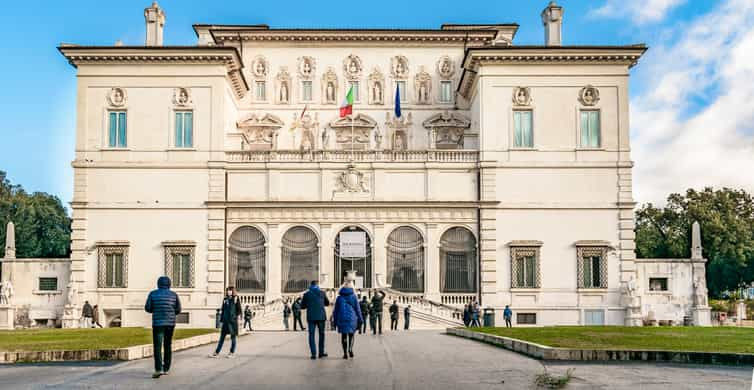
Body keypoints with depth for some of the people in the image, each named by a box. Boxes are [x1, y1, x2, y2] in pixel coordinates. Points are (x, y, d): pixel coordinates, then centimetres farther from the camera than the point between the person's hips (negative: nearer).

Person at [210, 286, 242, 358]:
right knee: (222, 336, 6)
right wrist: (221, 319, 13)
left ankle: (232, 352, 14)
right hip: (225, 320, 4)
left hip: (233, 320, -4)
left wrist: (238, 316, -14)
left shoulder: (236, 299, -1)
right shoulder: (225, 299, 12)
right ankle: (216, 352, 7)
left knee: (233, 336, 4)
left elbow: (239, 309, -4)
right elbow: (222, 310, 15)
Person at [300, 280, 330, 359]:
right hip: (321, 316, 0)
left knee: (311, 335, 4)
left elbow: (302, 306, 5)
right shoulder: (322, 293, 1)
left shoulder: (306, 294, -1)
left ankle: (313, 354, -3)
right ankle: (321, 353, 15)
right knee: (321, 334, 13)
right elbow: (327, 303, 14)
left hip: (311, 317, 0)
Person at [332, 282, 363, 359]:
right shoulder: (354, 297, 1)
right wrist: (360, 320, 4)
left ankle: (345, 353, 2)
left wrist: (335, 321, 12)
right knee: (351, 334, 12)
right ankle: (350, 348, -12)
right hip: (352, 318, -1)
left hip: (342, 319, 1)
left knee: (344, 335, 7)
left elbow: (335, 310, 7)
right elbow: (358, 309, 0)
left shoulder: (339, 298, 5)